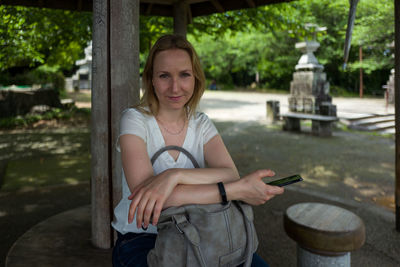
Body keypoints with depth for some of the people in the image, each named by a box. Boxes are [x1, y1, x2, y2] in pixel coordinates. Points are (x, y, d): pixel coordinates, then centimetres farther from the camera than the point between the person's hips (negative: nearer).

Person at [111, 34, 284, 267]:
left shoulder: (202, 124, 2)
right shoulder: (135, 120, -11)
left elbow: (231, 174, -15)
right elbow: (143, 189, -27)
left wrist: (175, 175, -33)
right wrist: (238, 190, -30)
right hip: (142, 239, -3)